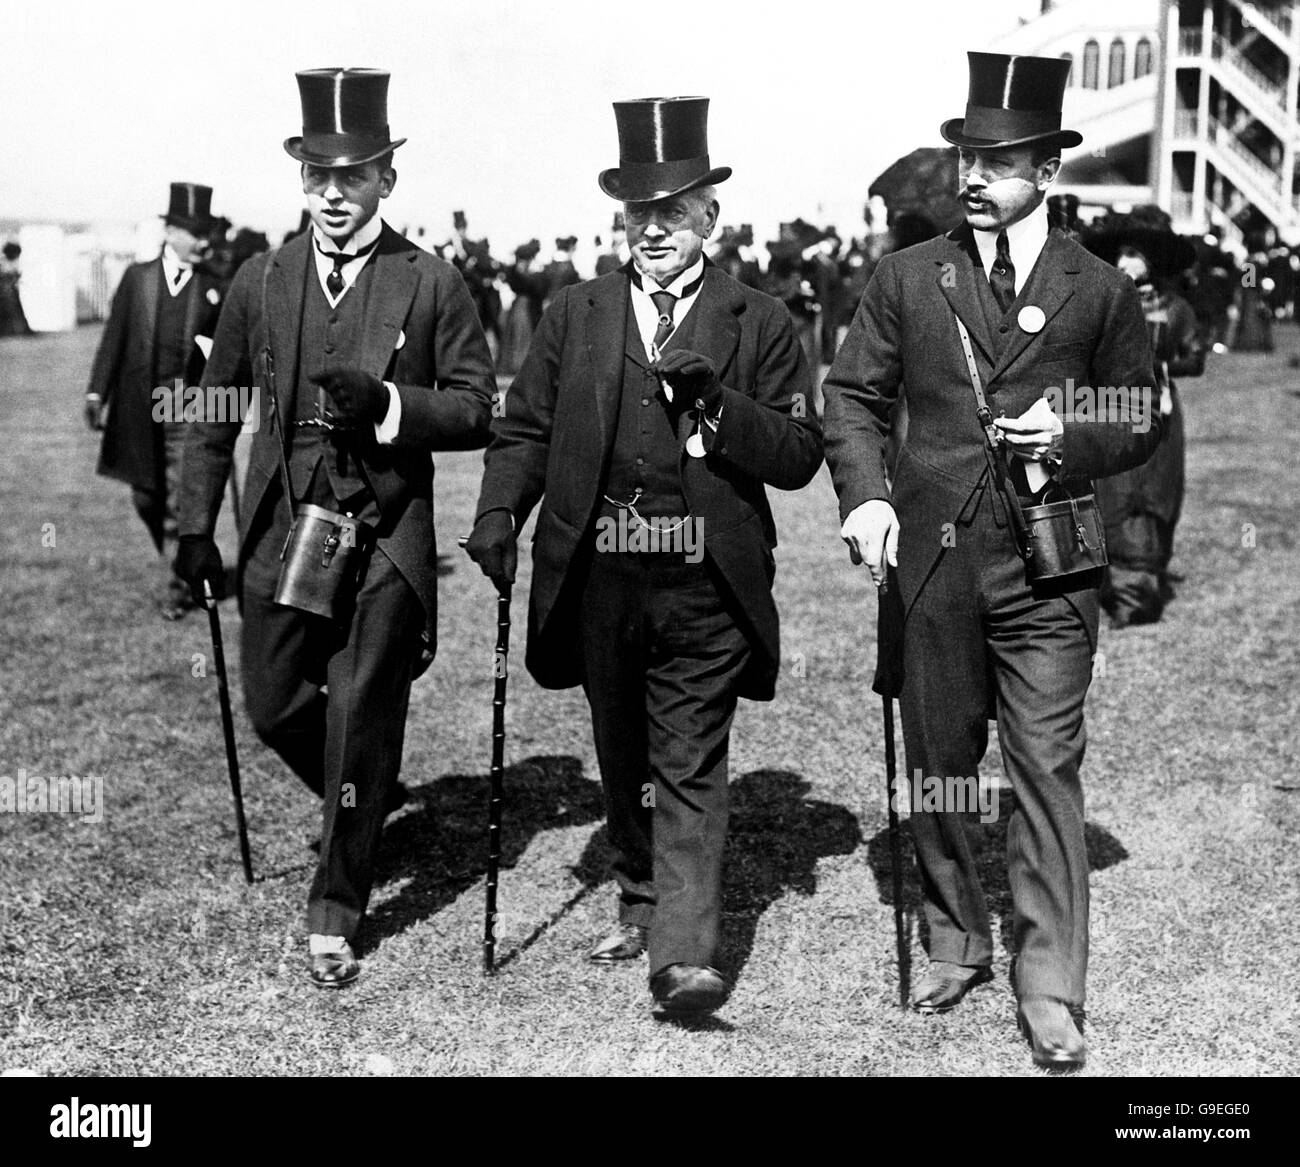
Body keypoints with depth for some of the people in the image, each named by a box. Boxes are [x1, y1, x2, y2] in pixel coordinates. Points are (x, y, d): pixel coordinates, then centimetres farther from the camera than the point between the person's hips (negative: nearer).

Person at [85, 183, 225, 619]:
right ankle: (175, 563, 35)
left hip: (190, 409, -2)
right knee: (146, 496, 11)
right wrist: (97, 391, -1)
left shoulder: (215, 288, 4)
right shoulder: (137, 277, 5)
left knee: (181, 501, -7)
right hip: (139, 407, 2)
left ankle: (171, 588, 2)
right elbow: (114, 337, 4)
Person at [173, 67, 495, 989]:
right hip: (282, 531, 4)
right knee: (273, 707, 12)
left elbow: (476, 412, -3)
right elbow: (214, 410, 11)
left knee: (360, 722, 0)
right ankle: (371, 802, 42)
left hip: (387, 539, -3)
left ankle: (337, 913, 15)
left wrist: (387, 405, -20)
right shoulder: (262, 281, 5)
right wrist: (196, 526, 7)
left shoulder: (433, 285, -3)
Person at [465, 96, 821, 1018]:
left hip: (706, 586, -3)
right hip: (598, 578, 3)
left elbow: (800, 455, -2)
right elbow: (525, 429, 9)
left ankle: (684, 956, -8)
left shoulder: (760, 323, 3)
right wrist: (500, 512, -7)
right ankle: (643, 900, 37)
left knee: (690, 768, -6)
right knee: (623, 760, 18)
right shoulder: (576, 316, 10)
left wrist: (717, 403, -17)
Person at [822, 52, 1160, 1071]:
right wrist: (865, 495, -8)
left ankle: (1052, 994, 5)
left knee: (1047, 773, -4)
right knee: (936, 767, 12)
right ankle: (957, 946, 30)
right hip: (931, 561, 2)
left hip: (1046, 567, -2)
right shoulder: (907, 279, 7)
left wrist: (1072, 439, -10)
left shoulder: (1102, 292, 4)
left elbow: (1142, 422, 10)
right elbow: (853, 397, 8)